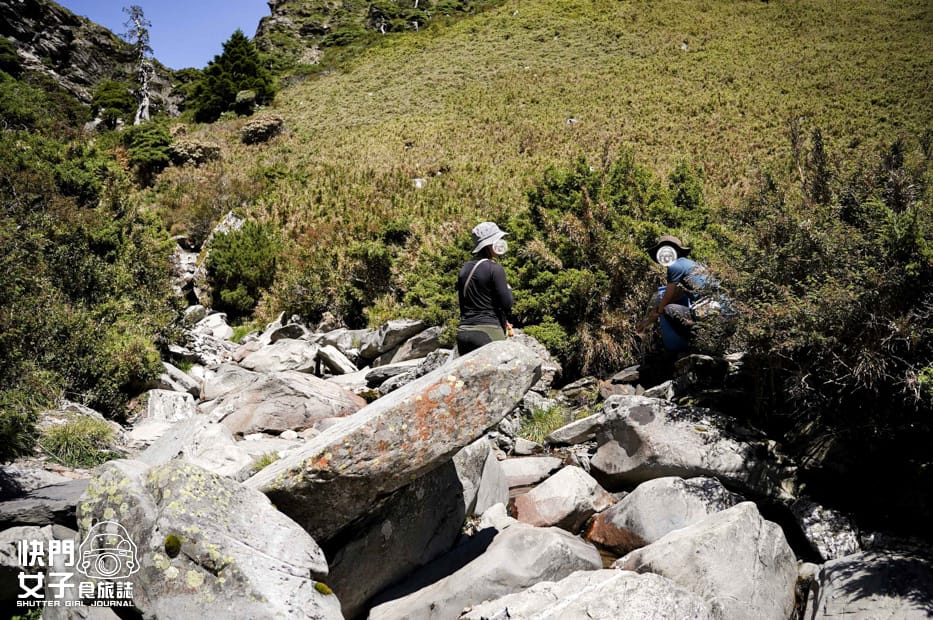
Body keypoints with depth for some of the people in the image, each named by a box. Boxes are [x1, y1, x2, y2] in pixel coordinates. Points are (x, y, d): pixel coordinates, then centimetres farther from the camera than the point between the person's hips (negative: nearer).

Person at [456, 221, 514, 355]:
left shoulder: (465, 268, 11)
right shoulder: (494, 269, -10)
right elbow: (507, 304, -12)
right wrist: (508, 289, 11)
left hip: (464, 332, 7)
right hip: (488, 332, -7)